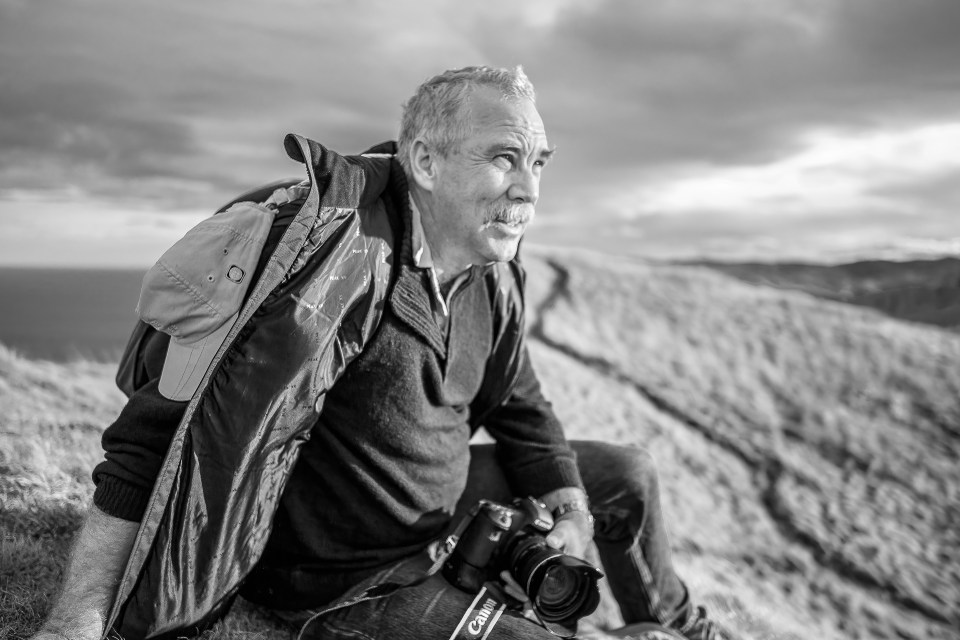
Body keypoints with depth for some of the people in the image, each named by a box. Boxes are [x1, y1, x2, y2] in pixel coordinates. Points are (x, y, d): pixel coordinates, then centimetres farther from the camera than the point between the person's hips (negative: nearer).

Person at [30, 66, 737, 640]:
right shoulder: (338, 257, -33)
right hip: (348, 581, -8)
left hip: (448, 497, 8)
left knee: (627, 475, 14)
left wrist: (571, 508, -6)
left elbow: (518, 407, 8)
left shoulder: (491, 277, -6)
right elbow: (169, 432, -36)